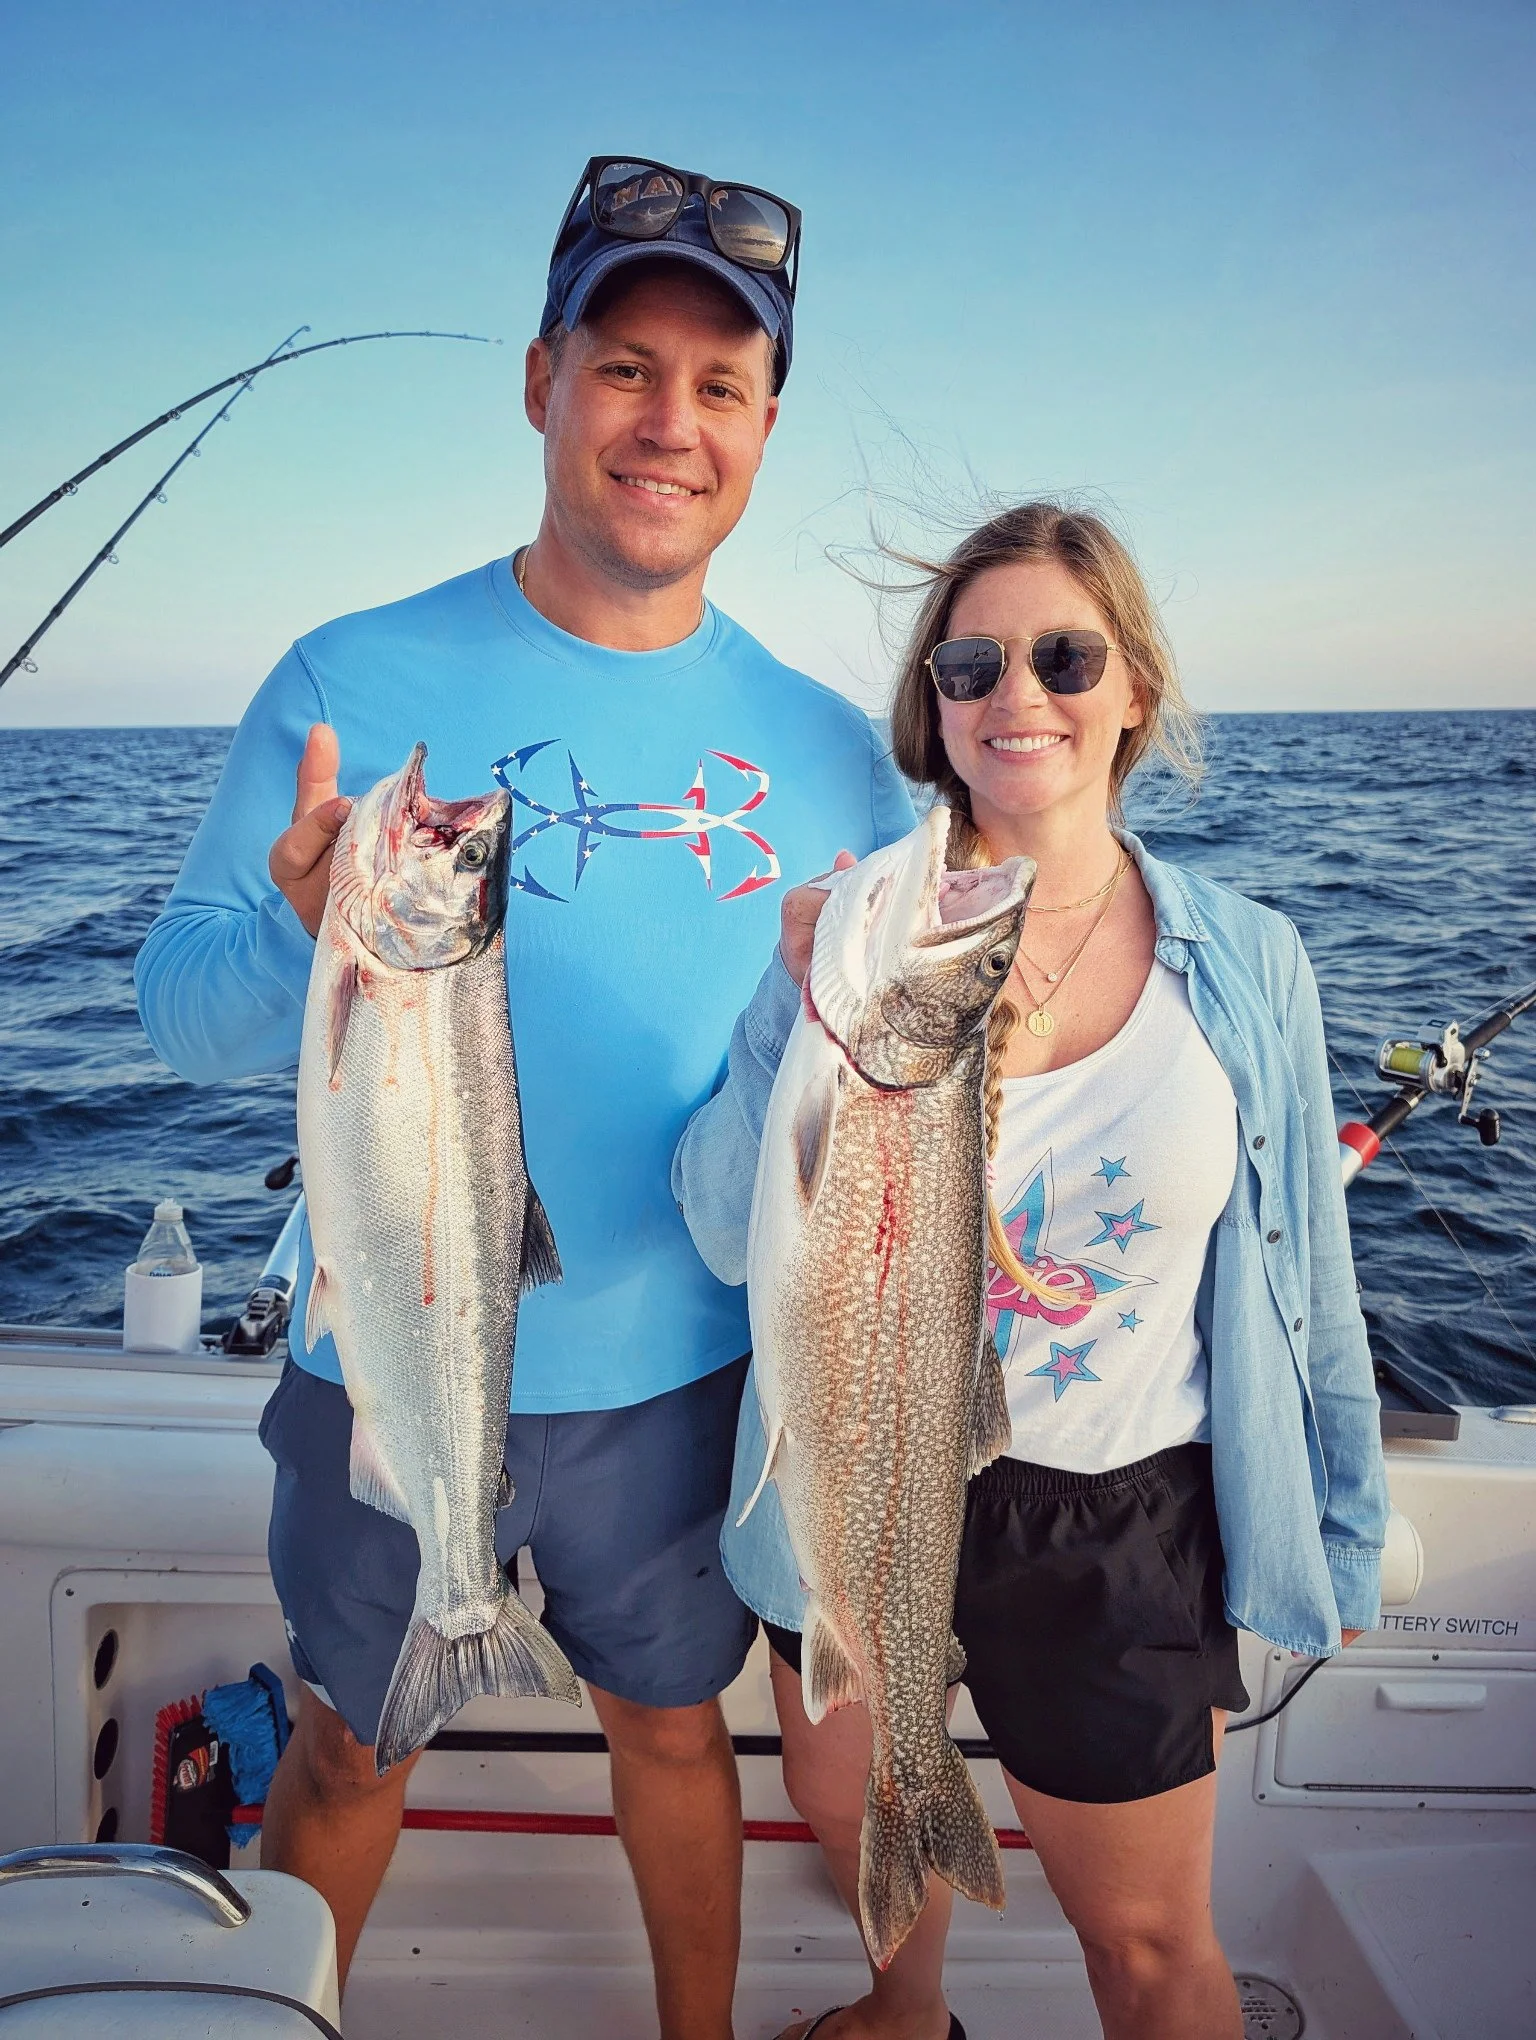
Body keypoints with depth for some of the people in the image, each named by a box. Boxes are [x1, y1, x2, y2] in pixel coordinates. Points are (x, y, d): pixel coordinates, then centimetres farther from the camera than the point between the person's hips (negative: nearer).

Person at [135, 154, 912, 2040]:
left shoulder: (823, 745, -2)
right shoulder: (356, 683, -9)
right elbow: (176, 1001, -9)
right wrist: (312, 946, -30)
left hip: (678, 1372, 2)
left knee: (671, 1725, 22)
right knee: (353, 1750, 19)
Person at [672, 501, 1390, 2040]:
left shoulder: (1246, 964, -8)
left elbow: (1304, 1279, 1)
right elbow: (729, 1242, -15)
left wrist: (1341, 1529, 8)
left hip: (1121, 1529, -1)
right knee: (850, 1813, 26)